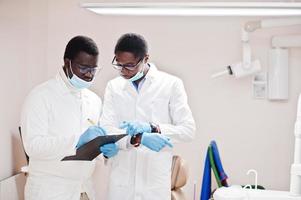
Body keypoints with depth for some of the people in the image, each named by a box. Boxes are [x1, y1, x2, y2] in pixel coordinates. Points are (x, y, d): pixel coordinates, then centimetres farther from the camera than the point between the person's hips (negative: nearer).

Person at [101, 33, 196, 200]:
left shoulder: (171, 84, -2)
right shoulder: (113, 86, 5)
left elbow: (188, 130, -4)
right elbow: (106, 131, -3)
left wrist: (152, 128, -18)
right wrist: (139, 138, -20)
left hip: (156, 180, -2)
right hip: (121, 180, 2)